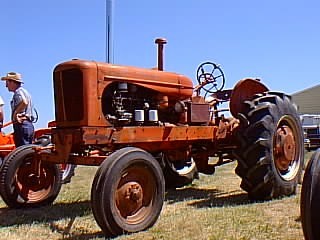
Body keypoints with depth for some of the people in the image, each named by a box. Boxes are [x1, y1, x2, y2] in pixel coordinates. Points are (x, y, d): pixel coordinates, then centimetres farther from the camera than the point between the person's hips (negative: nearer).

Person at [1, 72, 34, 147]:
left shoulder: (18, 92, -8)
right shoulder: (24, 91, 22)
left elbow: (24, 102, -28)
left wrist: (15, 113, -19)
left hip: (22, 125, -10)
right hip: (29, 125, 10)